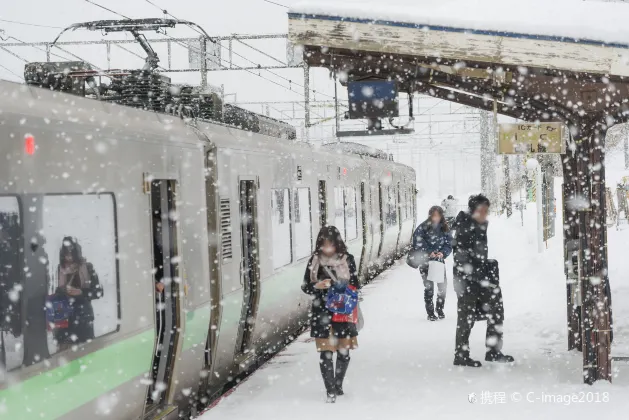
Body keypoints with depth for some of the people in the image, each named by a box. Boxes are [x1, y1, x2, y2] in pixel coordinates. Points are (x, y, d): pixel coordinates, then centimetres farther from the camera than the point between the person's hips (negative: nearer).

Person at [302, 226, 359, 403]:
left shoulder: (347, 259, -2)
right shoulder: (315, 261, 0)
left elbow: (354, 285, 4)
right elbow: (305, 286, 4)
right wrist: (317, 286, -16)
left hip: (343, 313, 0)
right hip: (321, 313, 0)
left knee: (344, 351, 5)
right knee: (325, 352, -3)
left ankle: (338, 385, 26)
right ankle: (330, 390, 3)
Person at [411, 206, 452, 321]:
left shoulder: (444, 228, 1)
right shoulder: (423, 227, -9)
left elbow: (449, 244, 2)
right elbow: (417, 244, -11)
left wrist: (443, 253, -17)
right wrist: (429, 252, -21)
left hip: (439, 260, 3)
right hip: (426, 261, -3)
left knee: (443, 286, 2)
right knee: (429, 287, 0)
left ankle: (440, 309, 23)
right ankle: (430, 312, 11)